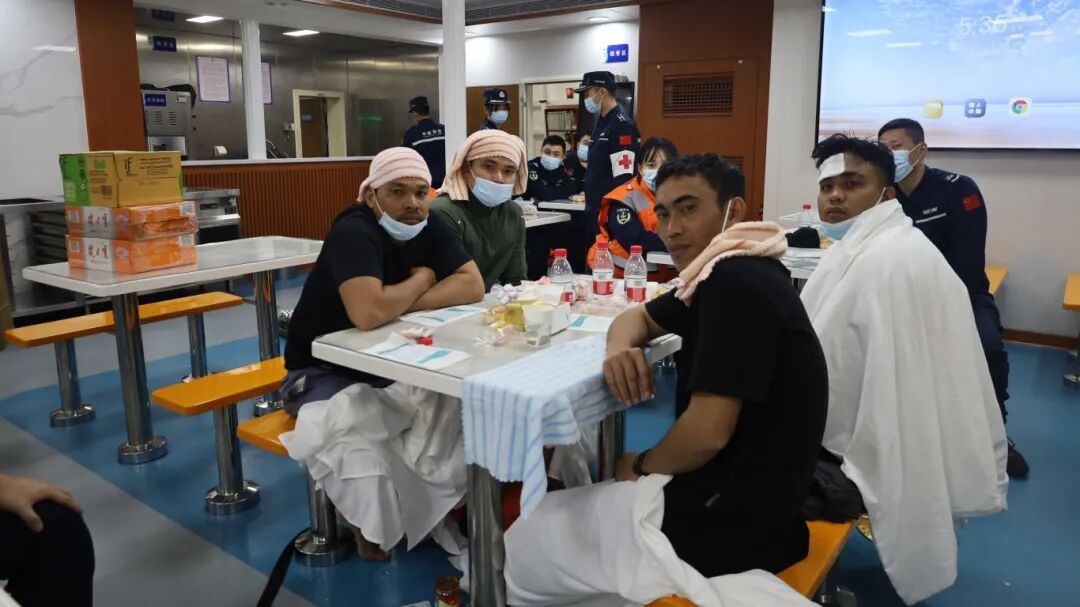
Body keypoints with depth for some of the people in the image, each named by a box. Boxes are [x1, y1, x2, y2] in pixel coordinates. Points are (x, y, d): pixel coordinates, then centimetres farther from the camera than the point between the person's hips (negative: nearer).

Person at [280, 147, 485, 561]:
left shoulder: (428, 226, -4)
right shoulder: (354, 232, -25)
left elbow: (473, 285, -12)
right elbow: (368, 313, -41)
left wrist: (400, 304, -24)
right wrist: (422, 280, -21)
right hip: (327, 372, -5)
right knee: (353, 431, -33)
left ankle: (452, 506, 5)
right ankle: (374, 534, -4)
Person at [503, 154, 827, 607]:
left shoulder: (736, 280, -22)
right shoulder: (731, 276, 9)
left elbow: (708, 431, -28)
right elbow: (639, 316, 21)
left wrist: (642, 466, -7)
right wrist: (620, 347, -3)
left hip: (726, 517, -10)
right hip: (737, 493, 10)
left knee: (521, 547, 4)